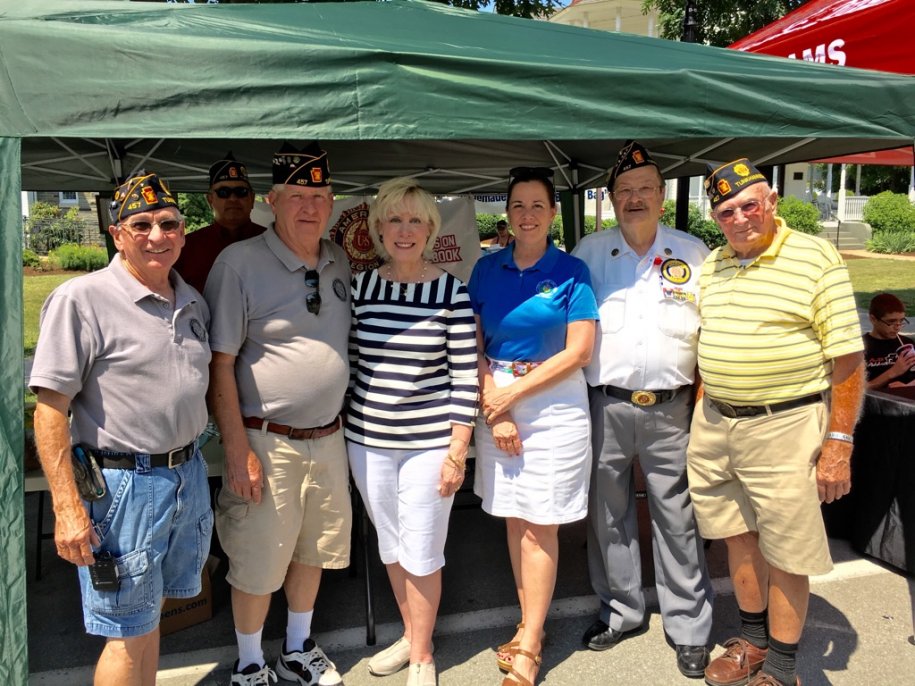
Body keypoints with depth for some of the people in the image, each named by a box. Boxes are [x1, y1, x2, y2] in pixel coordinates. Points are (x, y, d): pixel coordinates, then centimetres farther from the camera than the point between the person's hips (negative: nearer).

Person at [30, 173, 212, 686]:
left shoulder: (194, 302, 7)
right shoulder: (81, 299, -13)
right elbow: (50, 409, -14)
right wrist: (68, 508, -18)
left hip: (189, 475, 6)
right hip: (121, 484, -6)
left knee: (151, 612, 21)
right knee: (130, 633, 7)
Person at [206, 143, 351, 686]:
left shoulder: (341, 262, 4)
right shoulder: (240, 262, -13)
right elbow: (220, 363, -13)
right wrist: (238, 451, -16)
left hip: (328, 437, 6)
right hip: (267, 441, -5)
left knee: (313, 551, 19)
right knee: (258, 561, 8)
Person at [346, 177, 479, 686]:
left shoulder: (452, 292, -9)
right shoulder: (359, 287, 0)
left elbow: (465, 377, -8)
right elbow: (349, 363, 6)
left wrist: (458, 451, -9)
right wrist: (341, 430, 8)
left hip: (428, 443, -3)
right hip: (368, 440, 4)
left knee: (422, 554, 7)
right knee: (390, 546, 18)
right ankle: (410, 635, 41)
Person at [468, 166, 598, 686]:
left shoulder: (571, 271, -3)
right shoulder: (487, 269, 6)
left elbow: (579, 352, -8)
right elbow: (473, 346, 4)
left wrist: (514, 393, -11)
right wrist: (493, 408, -6)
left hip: (554, 403, -3)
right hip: (496, 401, 3)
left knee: (541, 524, 2)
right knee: (513, 518, 10)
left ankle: (529, 644, 12)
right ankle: (531, 623, 25)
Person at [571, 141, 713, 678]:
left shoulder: (694, 254, 5)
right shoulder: (588, 253, 7)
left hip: (671, 410, -1)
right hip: (605, 407, 1)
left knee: (678, 520, 6)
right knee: (608, 516, 12)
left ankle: (690, 628, 22)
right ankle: (621, 610, 31)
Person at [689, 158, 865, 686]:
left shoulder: (816, 258, -8)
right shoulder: (712, 265, 10)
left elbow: (848, 358, -10)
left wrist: (839, 442, -14)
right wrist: (701, 413, 12)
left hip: (784, 426, -5)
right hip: (714, 422, 6)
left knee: (785, 553, 5)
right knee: (738, 537, 17)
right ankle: (754, 639, 36)